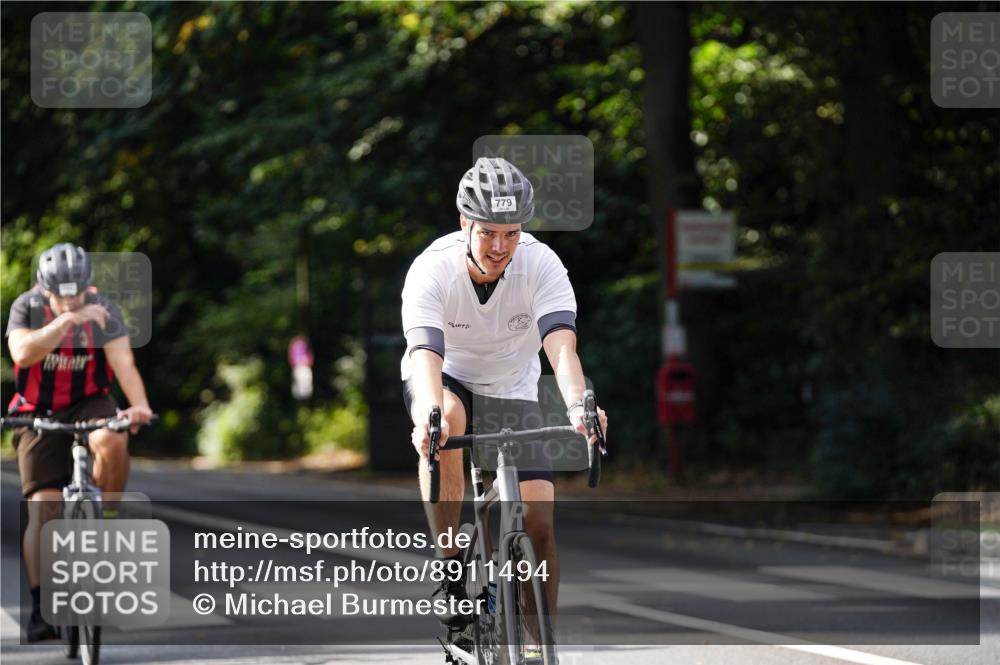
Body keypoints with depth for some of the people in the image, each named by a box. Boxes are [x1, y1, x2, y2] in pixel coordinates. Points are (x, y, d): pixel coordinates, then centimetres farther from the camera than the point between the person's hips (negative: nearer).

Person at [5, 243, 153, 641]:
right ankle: (40, 607, -8)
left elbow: (123, 361, -23)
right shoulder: (27, 307, -12)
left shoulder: (103, 311, -11)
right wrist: (65, 321, -43)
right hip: (39, 413, 0)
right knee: (43, 509, -10)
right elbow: (22, 353, -31)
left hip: (89, 403, 0)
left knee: (112, 442, -35)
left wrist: (139, 404, -41)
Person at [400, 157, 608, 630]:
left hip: (511, 391, 2)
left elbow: (561, 346, -36)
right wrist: (430, 415, -61)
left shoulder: (542, 265, -24)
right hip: (446, 381, -2)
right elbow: (426, 355, -40)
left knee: (537, 518, -11)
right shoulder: (431, 270, -27)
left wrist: (578, 407, -56)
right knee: (446, 420, -38)